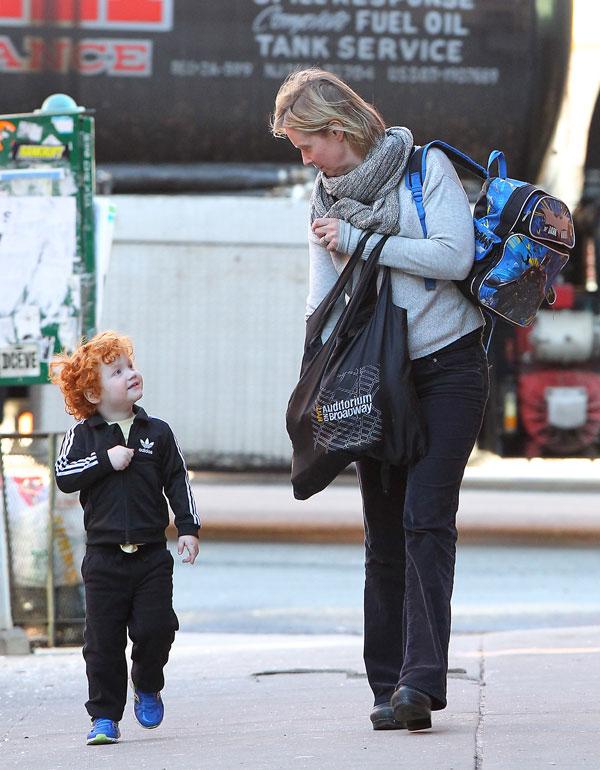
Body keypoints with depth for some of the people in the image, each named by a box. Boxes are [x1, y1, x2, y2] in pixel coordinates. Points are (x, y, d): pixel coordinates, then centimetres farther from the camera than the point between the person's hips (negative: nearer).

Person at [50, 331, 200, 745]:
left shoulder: (157, 432, 6)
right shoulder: (83, 435, 2)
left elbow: (179, 482, 7)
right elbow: (64, 475, -10)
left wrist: (188, 528, -1)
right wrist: (106, 460, -19)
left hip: (151, 554, 1)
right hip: (104, 554, -1)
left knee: (155, 628, -7)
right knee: (104, 640, -2)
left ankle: (147, 688, 22)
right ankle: (105, 717, 7)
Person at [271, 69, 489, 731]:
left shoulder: (426, 167, -4)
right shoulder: (327, 198, 12)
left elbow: (454, 256, -15)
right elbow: (323, 302, 14)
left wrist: (356, 241, -12)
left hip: (447, 367, -5)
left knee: (426, 520, -15)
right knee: (384, 535, 1)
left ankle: (422, 678, -21)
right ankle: (389, 687, 3)